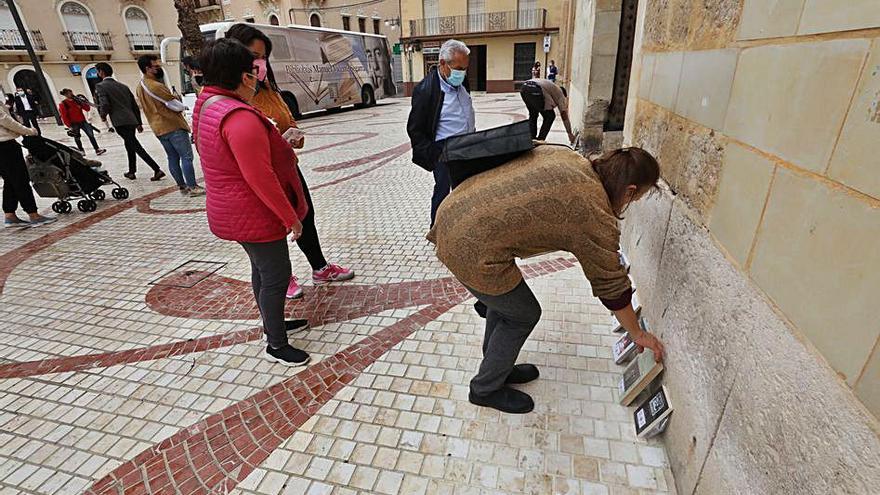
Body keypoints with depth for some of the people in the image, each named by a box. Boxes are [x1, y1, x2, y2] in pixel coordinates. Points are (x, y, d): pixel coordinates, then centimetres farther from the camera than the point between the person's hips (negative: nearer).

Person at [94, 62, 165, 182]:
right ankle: (131, 172, 27)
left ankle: (157, 170, -21)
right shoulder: (123, 86, 17)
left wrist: (103, 116, 6)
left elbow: (104, 104, -15)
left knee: (137, 147, -12)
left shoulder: (100, 86, -3)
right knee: (130, 146, 19)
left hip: (120, 123, -8)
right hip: (132, 121, 8)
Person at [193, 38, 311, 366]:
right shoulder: (240, 117, -25)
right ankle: (276, 346, 17)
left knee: (262, 270, 22)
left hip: (235, 212, 11)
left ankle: (273, 324, 40)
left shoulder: (206, 107, 8)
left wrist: (280, 145, 19)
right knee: (276, 277, 2)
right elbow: (261, 178, -28)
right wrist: (291, 218, -21)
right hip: (255, 215, -10)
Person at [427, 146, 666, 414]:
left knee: (503, 297, 26)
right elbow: (611, 286, 1)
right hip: (472, 251, -8)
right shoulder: (596, 216, -9)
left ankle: (497, 368, 47)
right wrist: (638, 335, 18)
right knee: (523, 315, 14)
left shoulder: (564, 155, 9)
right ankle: (486, 389, 34)